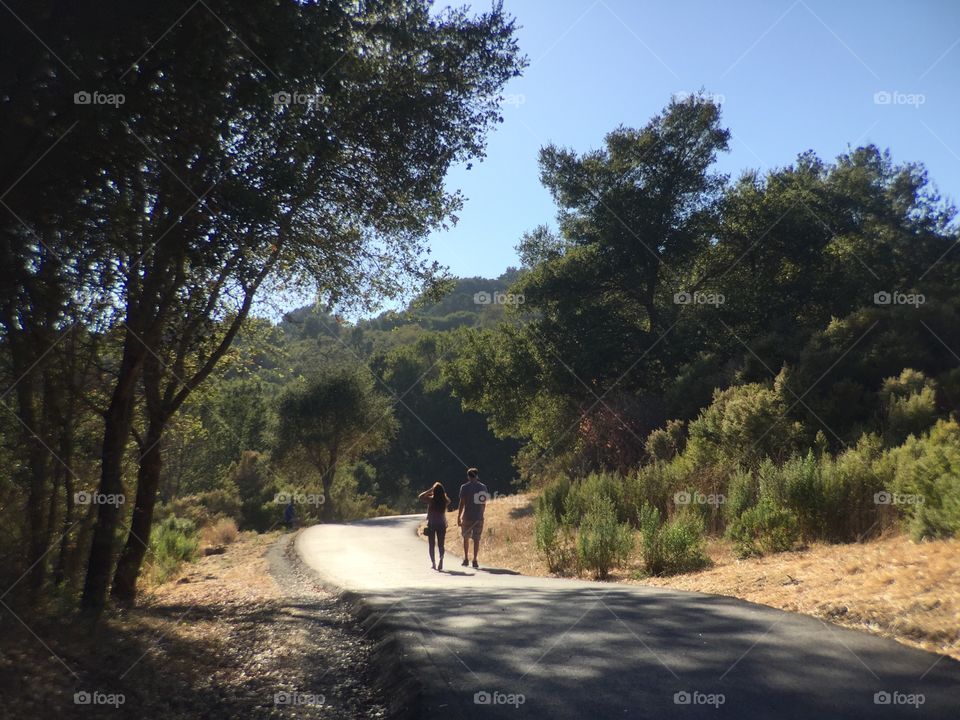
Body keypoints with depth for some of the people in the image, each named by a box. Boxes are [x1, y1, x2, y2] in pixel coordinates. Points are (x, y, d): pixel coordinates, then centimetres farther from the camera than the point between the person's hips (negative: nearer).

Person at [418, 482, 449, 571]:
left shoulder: (431, 500, -15)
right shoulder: (445, 501, -8)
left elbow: (420, 496, -3)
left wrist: (430, 490, -5)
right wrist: (441, 492, 6)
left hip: (431, 524, -2)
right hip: (442, 524, 2)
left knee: (431, 545, 11)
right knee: (441, 545, 7)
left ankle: (433, 562, 8)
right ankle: (441, 562, -9)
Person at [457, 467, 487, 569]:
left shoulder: (464, 487, -5)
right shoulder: (483, 487, 3)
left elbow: (462, 503, -7)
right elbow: (484, 503, 6)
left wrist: (458, 517, -2)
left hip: (467, 517, -2)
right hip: (479, 517, 2)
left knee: (466, 537, 13)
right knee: (476, 539, 5)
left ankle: (465, 559, 12)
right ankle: (475, 560, 3)